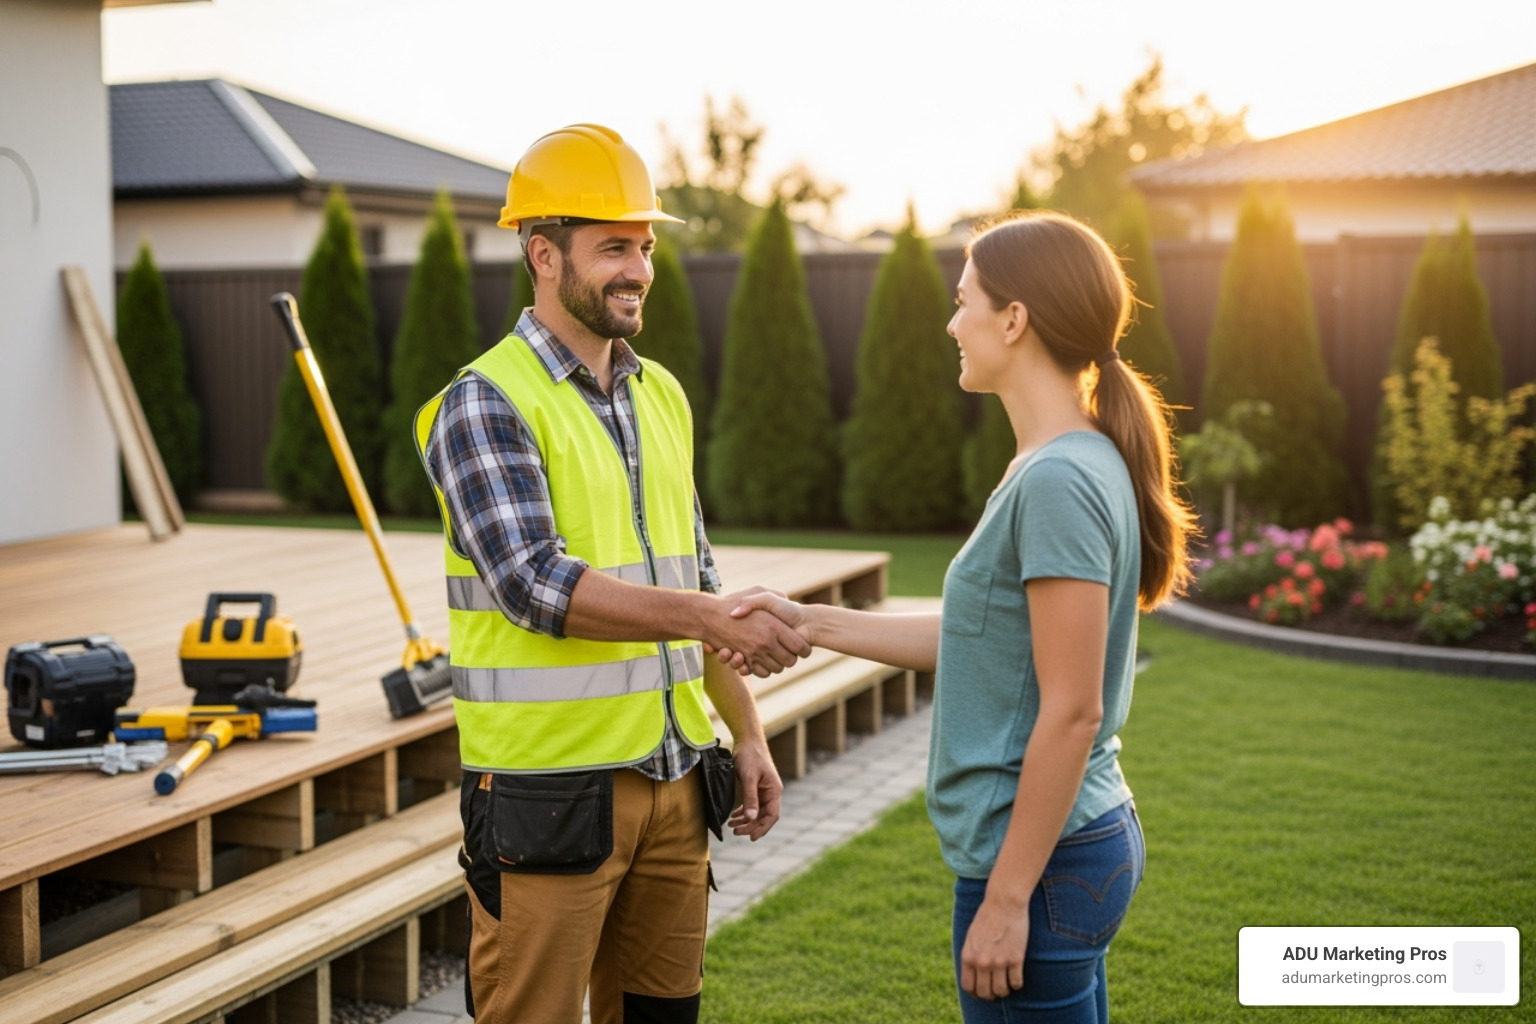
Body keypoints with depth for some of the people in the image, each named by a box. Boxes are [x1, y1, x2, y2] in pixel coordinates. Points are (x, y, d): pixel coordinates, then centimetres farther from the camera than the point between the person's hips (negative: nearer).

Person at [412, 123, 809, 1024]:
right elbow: (537, 585, -22)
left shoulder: (662, 395, 12)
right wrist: (712, 617, -28)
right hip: (549, 792, -7)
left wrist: (748, 732, 13)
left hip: (673, 780, 7)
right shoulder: (484, 404, -11)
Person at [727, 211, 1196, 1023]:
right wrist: (812, 623, 16)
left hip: (1039, 862, -9)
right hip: (1088, 841, 9)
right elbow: (977, 639, 15)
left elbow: (1072, 712, -22)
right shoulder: (1064, 467, 9)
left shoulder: (1059, 482, -20)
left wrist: (1006, 901, -18)